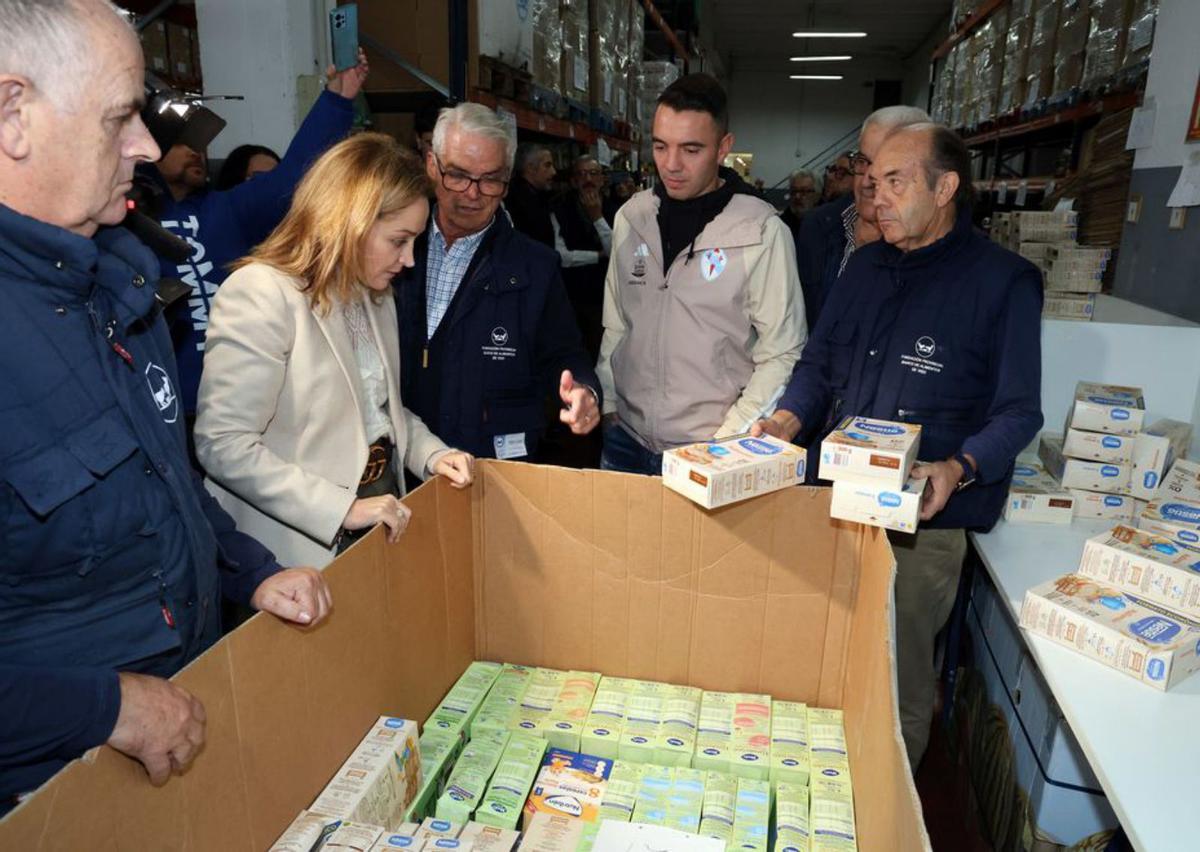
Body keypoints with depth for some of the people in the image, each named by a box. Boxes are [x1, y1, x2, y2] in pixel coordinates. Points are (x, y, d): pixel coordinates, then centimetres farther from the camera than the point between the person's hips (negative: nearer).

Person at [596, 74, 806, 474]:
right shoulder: (632, 217, 3)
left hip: (711, 453, -4)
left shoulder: (763, 232, -10)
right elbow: (615, 327, 10)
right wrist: (608, 403, 3)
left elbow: (782, 355, -10)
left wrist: (727, 440, -14)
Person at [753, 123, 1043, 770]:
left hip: (922, 521, -5)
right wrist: (789, 419, -4)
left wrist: (959, 468, -25)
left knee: (898, 681, 6)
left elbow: (1018, 412, -7)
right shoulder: (866, 266, 12)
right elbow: (818, 364, 15)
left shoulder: (1004, 281, -6)